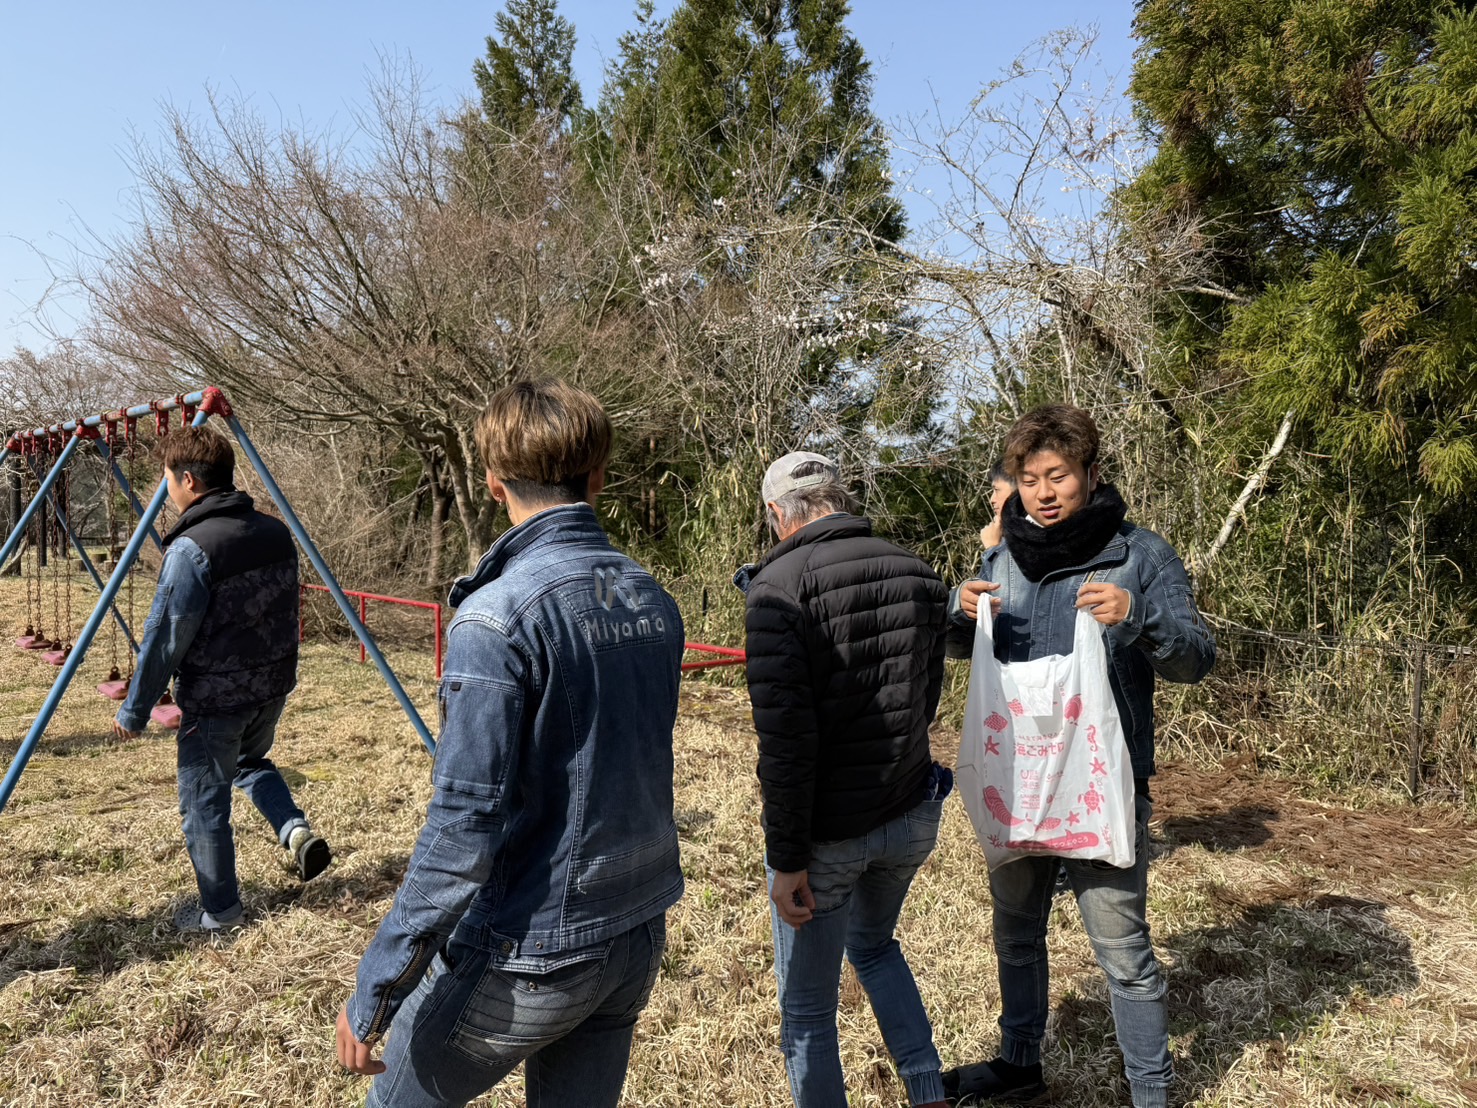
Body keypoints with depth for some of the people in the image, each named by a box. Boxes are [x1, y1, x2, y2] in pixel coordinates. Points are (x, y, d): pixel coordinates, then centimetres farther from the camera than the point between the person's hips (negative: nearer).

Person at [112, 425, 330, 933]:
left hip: (215, 699, -7)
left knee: (204, 802, 11)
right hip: (273, 686, 7)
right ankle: (296, 830, 10)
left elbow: (165, 639, -17)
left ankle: (220, 910, 24)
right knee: (251, 761, 32)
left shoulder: (190, 549, -20)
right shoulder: (276, 532, 1)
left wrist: (134, 712, -5)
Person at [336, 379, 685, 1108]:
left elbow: (463, 827, -22)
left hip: (532, 954, -6)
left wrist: (375, 991, -13)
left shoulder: (498, 617, -21)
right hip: (638, 939, 6)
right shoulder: (654, 603, 0)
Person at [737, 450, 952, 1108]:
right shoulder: (917, 574, 1)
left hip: (828, 831, -6)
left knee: (807, 1006, 12)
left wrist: (786, 857, -16)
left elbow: (784, 734, -22)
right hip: (911, 815, 7)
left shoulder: (780, 586, -18)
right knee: (873, 943, 32)